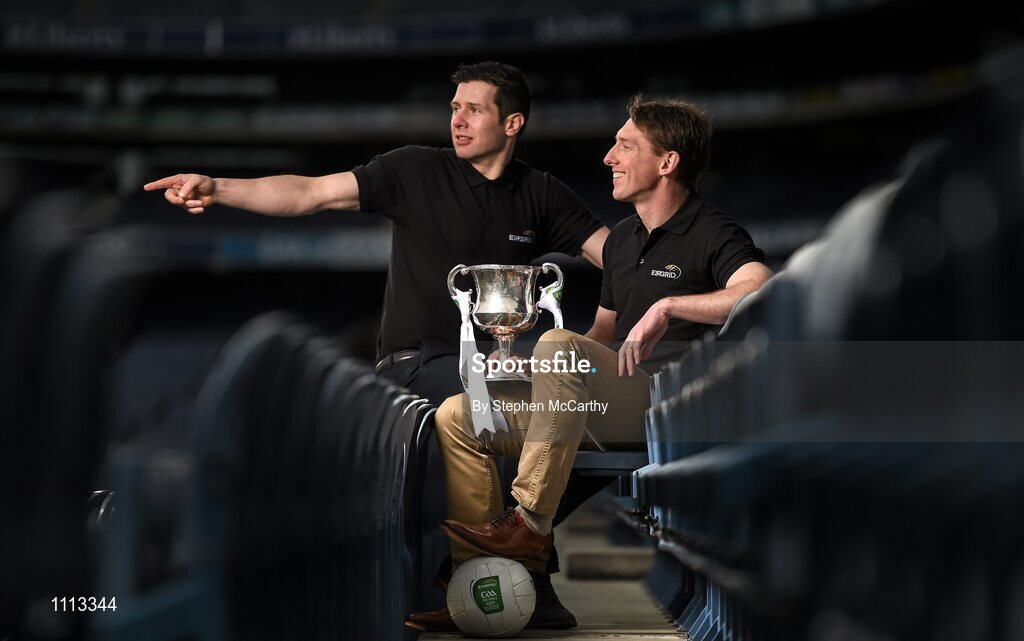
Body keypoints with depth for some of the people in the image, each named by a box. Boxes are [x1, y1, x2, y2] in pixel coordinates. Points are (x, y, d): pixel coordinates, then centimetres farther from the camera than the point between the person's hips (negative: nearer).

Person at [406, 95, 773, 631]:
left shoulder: (712, 235, -7)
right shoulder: (622, 239, 21)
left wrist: (668, 307, -27)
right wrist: (527, 365, 12)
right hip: (612, 413, 9)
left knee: (560, 346, -34)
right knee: (456, 417, -3)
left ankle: (528, 529, -31)